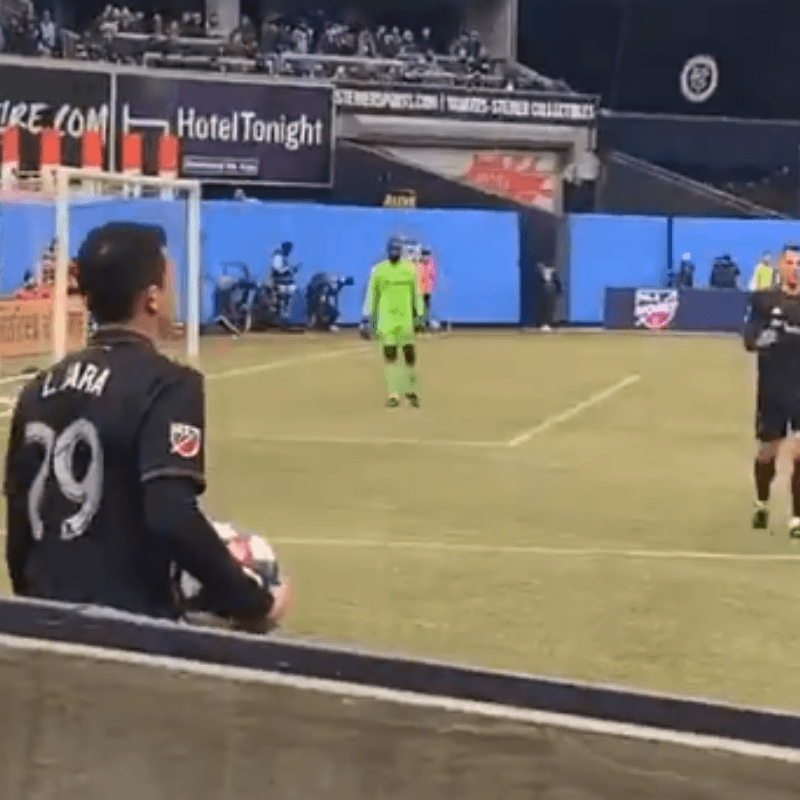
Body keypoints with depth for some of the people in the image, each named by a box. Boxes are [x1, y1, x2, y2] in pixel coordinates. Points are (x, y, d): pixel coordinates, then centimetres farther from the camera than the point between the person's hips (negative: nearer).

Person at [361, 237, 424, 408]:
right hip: (386, 318, -1)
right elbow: (371, 295, 3)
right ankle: (393, 395, 2)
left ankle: (411, 391, 20)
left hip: (405, 318, 1)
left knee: (409, 354, 2)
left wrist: (419, 317, 4)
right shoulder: (378, 270, 1)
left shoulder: (410, 269, 3)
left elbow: (417, 294, 8)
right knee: (389, 355, -3)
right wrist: (366, 320, 0)